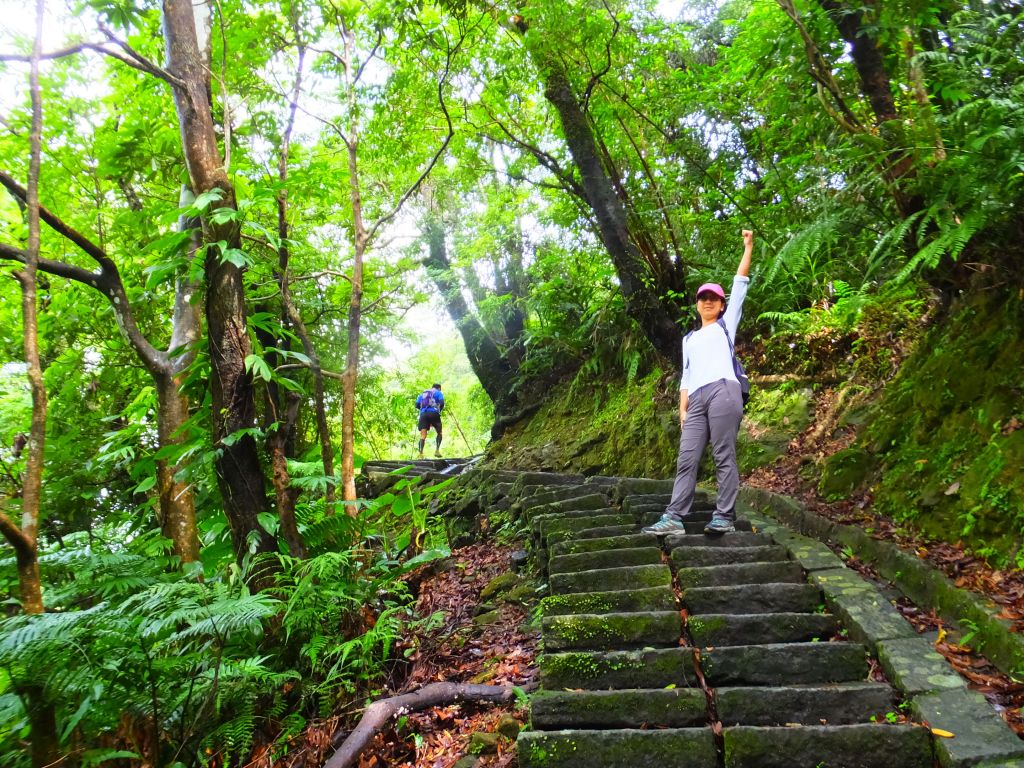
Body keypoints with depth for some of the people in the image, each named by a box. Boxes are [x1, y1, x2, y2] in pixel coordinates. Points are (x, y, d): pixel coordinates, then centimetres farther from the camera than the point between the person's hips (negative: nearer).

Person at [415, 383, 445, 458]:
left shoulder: (423, 394, 26)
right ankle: (437, 450, 1)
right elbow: (442, 403, -2)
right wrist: (440, 410, 16)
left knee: (423, 435, -4)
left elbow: (417, 405, 16)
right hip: (434, 413, -3)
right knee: (439, 432, 15)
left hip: (423, 414, 3)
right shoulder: (438, 393, 14)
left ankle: (420, 453, -20)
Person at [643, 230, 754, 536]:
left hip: (723, 392, -5)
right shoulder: (689, 339, 29)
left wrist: (748, 247, 8)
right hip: (696, 400, 5)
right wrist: (682, 408, 11)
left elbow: (740, 285, 11)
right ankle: (675, 517, -4)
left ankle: (725, 517, -5)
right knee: (686, 458, -2)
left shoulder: (727, 323, 18)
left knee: (724, 457, -7)